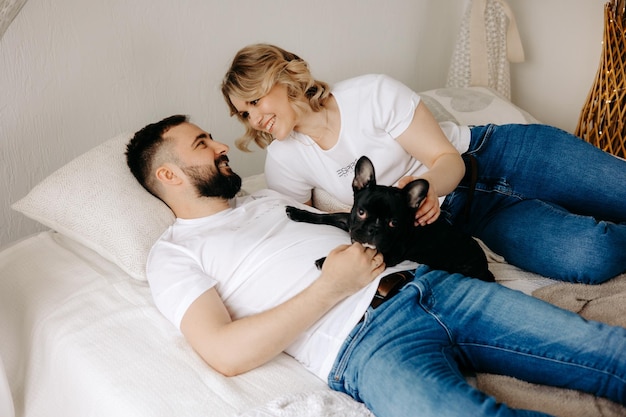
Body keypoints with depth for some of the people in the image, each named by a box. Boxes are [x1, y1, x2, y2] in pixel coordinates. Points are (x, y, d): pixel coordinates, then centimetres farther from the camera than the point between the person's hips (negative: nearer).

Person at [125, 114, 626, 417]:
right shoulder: (174, 255, 7)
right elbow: (226, 353, -9)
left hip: (420, 282, 7)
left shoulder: (266, 197, 29)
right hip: (363, 341, -7)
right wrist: (332, 287, -11)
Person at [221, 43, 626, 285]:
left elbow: (448, 160, -14)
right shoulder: (284, 163, -6)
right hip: (463, 213, 1)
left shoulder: (371, 93, -15)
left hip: (495, 154, -1)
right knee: (589, 257, -24)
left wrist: (424, 185, -38)